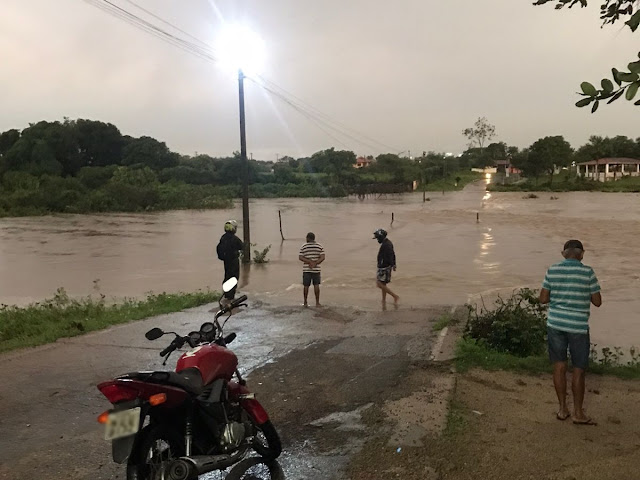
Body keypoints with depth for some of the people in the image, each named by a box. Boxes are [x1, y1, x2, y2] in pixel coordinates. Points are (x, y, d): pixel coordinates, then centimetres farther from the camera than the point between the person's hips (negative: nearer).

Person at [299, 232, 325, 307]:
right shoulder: (319, 246, 1)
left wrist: (310, 262, -13)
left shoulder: (303, 247, -2)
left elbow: (300, 257, -8)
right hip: (316, 269, 1)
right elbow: (322, 257, -7)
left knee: (306, 286, 7)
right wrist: (315, 263, -13)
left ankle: (305, 302, 13)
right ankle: (317, 302, 3)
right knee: (316, 285, 4)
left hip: (306, 269, -1)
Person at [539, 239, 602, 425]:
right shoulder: (588, 272, -9)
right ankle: (578, 413, 20)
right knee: (578, 370, 9)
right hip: (578, 326, -3)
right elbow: (597, 302, -3)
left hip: (555, 324, 3)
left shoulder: (552, 270, -2)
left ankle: (562, 409, 22)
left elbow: (543, 299, 1)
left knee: (559, 366, 13)